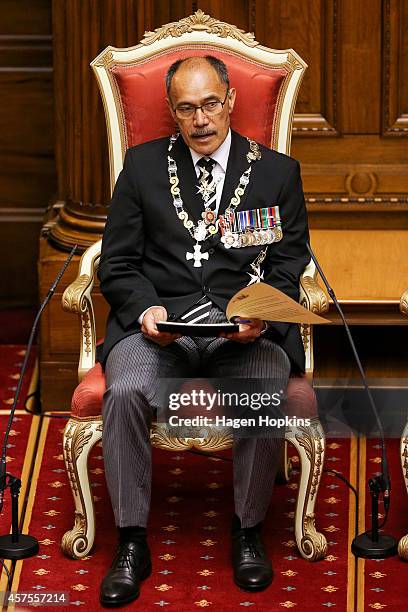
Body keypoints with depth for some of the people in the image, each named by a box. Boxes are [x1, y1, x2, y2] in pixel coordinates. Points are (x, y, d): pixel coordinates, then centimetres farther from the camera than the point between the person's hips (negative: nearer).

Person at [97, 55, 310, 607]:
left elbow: (289, 267, 8)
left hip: (247, 329, -1)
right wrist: (145, 308, -11)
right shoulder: (143, 165, 14)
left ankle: (248, 532, -8)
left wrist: (261, 315, -13)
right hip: (159, 321, 1)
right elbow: (118, 263, 10)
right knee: (126, 392, -31)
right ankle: (132, 544, -17)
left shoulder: (278, 172, 12)